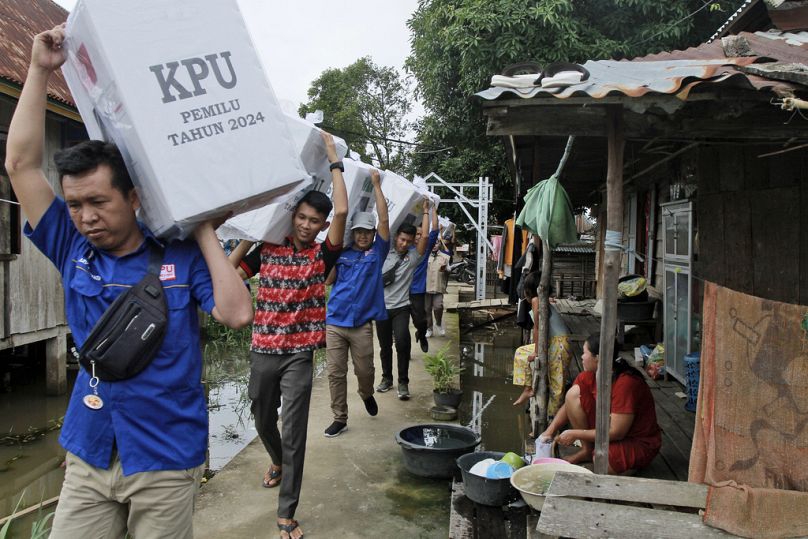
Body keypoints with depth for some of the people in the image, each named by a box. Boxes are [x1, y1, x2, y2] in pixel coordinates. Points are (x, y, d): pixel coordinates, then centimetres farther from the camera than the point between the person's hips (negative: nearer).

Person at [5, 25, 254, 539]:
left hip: (166, 458, -3)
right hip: (88, 455, 3)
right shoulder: (73, 252, 1)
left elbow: (237, 314, -19)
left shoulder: (181, 256, -8)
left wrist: (206, 235, -14)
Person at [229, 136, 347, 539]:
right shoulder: (267, 251, 4)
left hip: (299, 355, -3)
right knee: (263, 421, 22)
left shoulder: (322, 255, -5)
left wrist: (333, 160, -11)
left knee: (294, 433, -2)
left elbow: (342, 211, -18)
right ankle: (278, 462, 54)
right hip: (262, 351, 3)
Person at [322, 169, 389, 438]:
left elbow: (384, 219, -4)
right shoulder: (341, 253, 8)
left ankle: (367, 394, 42)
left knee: (364, 369, 8)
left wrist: (376, 185, -4)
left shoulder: (377, 252, 4)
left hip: (362, 323, -1)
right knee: (335, 372, 2)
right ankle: (340, 418, 15)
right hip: (335, 321, 1)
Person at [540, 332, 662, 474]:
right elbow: (569, 404, 6)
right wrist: (550, 431, -5)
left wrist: (575, 434, -22)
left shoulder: (626, 383, -30)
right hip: (611, 429, 7)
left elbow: (616, 432, -28)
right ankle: (587, 450, 3)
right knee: (573, 393, -10)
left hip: (640, 443, -7)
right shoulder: (590, 375, -8)